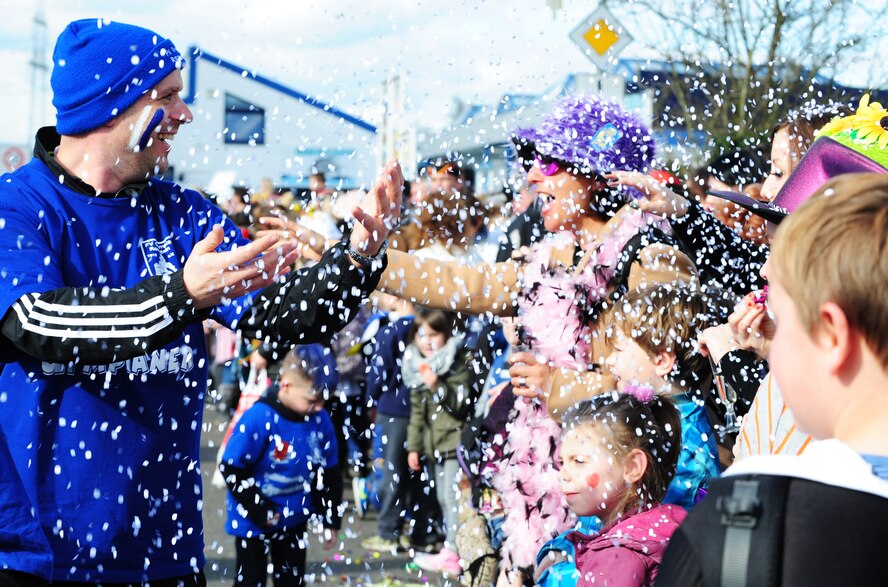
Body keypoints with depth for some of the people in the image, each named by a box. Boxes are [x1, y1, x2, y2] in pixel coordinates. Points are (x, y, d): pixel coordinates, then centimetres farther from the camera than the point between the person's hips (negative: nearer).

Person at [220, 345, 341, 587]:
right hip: (254, 522, -5)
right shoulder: (259, 419, -26)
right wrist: (259, 509, -17)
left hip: (295, 519, 5)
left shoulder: (320, 420, -9)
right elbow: (231, 469, -19)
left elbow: (329, 473, 5)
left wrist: (331, 518, 9)